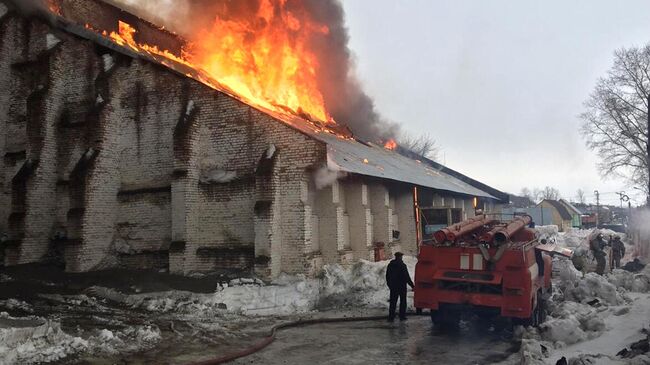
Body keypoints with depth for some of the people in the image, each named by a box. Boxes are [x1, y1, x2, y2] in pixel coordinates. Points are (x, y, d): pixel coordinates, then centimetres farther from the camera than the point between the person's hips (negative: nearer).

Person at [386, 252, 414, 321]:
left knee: (393, 302, 7)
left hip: (393, 287, 4)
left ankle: (391, 317, 4)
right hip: (402, 287, -4)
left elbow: (387, 276, 12)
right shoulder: (402, 265, -14)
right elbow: (407, 277, -14)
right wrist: (412, 285, -6)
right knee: (403, 301, 8)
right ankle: (402, 316, 8)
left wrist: (389, 285, 22)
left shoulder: (390, 265, 4)